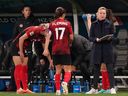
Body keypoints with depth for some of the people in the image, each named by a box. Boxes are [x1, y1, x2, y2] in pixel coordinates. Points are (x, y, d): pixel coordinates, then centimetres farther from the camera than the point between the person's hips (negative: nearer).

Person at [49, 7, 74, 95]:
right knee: (68, 70, 2)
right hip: (65, 50, -3)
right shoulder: (67, 23, -1)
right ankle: (65, 83, -27)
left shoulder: (52, 24, 4)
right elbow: (71, 37, -3)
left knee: (58, 71, 13)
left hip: (55, 50, 3)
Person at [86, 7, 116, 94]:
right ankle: (95, 88, 15)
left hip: (107, 48, -2)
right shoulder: (94, 25, 6)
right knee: (96, 69, 8)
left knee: (110, 68, -7)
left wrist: (109, 38, -16)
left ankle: (112, 88, -6)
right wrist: (96, 39, -14)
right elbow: (91, 37, 5)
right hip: (97, 48, 2)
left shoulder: (109, 24, 3)